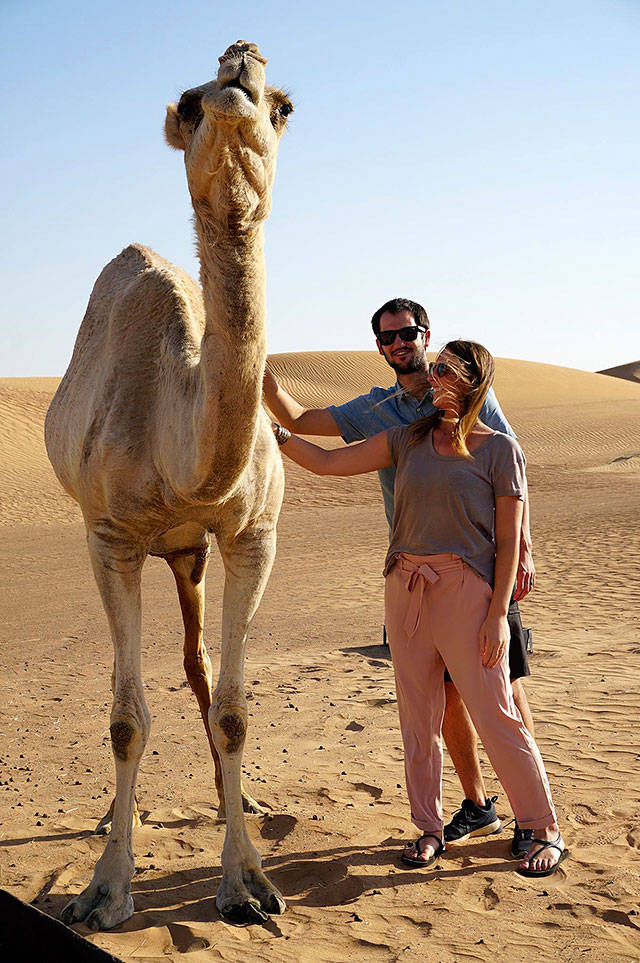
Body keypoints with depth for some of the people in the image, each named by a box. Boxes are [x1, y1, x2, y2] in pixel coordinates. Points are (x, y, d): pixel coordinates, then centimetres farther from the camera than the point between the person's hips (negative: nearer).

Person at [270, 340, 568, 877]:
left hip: (466, 590, -5)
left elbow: (509, 540, -4)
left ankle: (546, 832, 11)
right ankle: (430, 828, 23)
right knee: (418, 718, 9)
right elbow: (327, 463, 9)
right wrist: (272, 432, -1)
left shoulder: (500, 449, -2)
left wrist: (498, 613, -10)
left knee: (495, 716, -4)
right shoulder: (408, 440, 10)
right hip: (406, 590, 5)